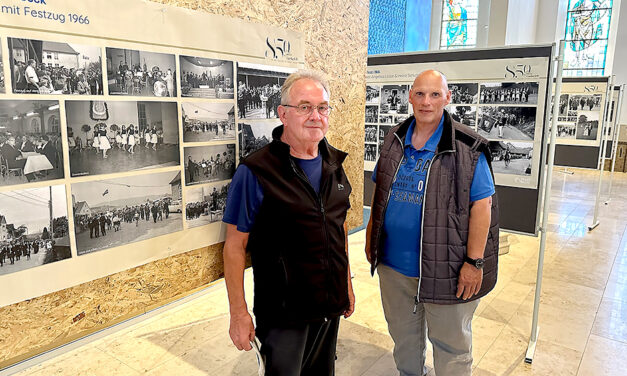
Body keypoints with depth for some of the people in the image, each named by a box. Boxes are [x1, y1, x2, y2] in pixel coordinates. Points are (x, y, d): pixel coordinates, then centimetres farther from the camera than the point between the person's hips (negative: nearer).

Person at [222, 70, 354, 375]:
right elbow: (235, 246, -14)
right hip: (283, 312, -6)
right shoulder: (256, 172, -17)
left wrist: (347, 283, 14)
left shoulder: (334, 164, 3)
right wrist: (239, 313, -12)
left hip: (331, 304, 6)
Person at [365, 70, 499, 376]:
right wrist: (371, 235, 12)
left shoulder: (466, 148, -11)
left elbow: (482, 204, -13)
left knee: (450, 342, 13)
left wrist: (474, 262, -16)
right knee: (402, 333, 25)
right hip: (392, 263, 5)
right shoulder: (394, 140, 5)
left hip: (443, 267, -5)